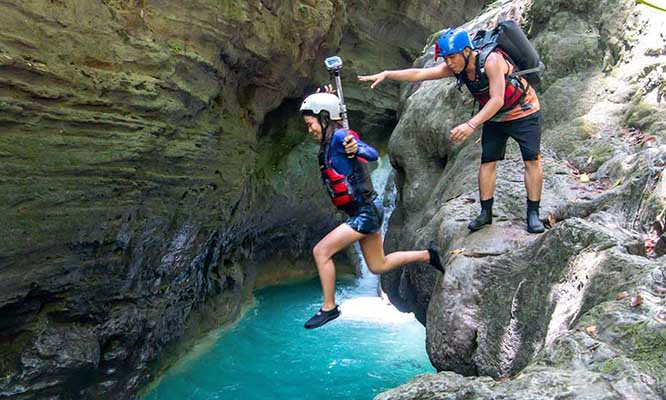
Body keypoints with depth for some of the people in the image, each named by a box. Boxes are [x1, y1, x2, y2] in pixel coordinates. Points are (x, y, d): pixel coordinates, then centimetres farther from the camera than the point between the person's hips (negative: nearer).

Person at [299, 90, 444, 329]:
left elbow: (373, 154, -31)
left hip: (364, 212, -10)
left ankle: (329, 308, -2)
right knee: (378, 266, 19)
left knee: (321, 252, -12)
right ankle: (428, 256, 29)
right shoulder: (329, 141, 10)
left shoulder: (339, 137, -16)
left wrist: (356, 149, -50)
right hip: (366, 212, 10)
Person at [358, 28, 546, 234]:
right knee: (487, 162, 1)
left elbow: (497, 100, -37)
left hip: (524, 112, -6)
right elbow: (419, 73, -20)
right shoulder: (455, 67, -13)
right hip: (494, 117, 6)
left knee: (532, 160, -10)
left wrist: (471, 125, -47)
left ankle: (533, 213, -3)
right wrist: (386, 74, -31)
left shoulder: (491, 61, -32)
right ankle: (485, 212, 8)